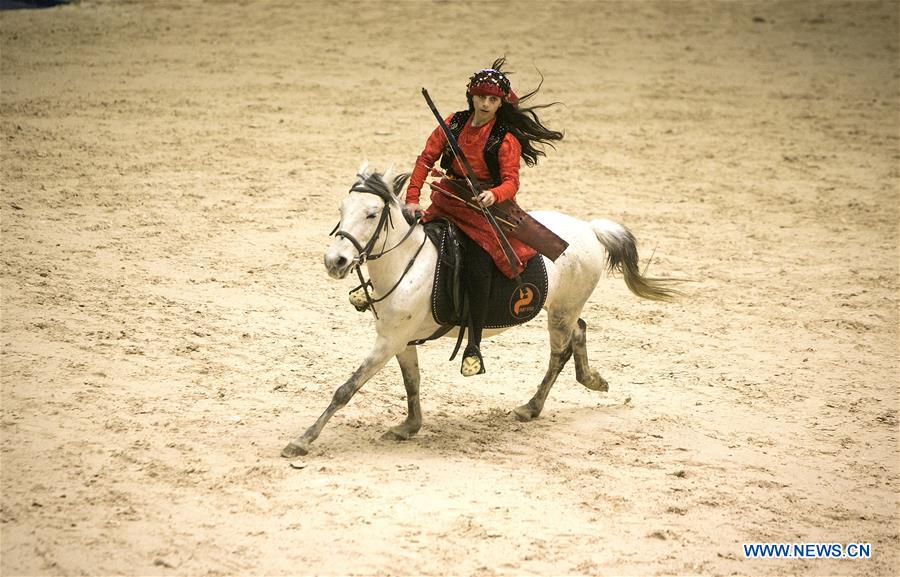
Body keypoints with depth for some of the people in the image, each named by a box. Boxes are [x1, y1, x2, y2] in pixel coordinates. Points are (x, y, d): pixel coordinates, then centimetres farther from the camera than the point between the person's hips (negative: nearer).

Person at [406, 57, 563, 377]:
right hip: (447, 203, 5)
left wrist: (494, 195, -40)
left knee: (477, 270, -20)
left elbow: (511, 182, -17)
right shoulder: (455, 123, 2)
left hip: (485, 210, -5)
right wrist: (412, 198, -9)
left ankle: (474, 347, -14)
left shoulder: (506, 139, -9)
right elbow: (426, 159, 1)